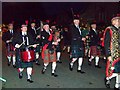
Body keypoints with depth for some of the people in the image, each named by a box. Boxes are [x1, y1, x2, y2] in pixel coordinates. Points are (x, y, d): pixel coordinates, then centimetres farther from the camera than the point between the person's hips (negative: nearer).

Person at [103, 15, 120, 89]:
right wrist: (108, 55, -17)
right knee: (112, 69, -1)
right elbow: (106, 44, -12)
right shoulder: (109, 30, -8)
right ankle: (107, 78, 28)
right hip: (113, 55, -6)